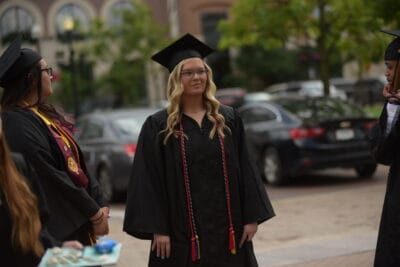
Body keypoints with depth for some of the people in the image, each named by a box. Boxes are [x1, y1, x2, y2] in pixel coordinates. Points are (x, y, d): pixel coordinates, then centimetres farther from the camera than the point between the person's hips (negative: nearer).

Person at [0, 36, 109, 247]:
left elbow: (78, 166, 12)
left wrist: (100, 205, 1)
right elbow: (51, 177, -20)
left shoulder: (44, 115, 12)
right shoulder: (17, 124, -17)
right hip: (57, 228, -9)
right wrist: (95, 213, -13)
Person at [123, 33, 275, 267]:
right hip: (182, 234, -2)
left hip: (227, 229, 3)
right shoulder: (158, 126, -1)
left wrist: (251, 217, 0)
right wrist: (158, 229, -11)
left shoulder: (228, 119, 7)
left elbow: (244, 169, 6)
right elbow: (150, 180, -4)